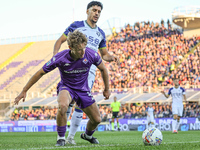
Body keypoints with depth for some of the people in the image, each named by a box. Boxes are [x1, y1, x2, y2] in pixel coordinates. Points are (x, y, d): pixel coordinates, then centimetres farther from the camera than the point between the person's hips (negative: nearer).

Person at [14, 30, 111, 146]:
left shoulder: (91, 55, -21)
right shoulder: (60, 58, -27)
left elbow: (103, 69, 1)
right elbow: (40, 73, -15)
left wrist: (107, 89, 9)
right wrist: (24, 91, -13)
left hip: (83, 90, 3)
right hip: (66, 87, -3)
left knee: (97, 119, 2)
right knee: (62, 106, -38)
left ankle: (88, 135, 39)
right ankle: (61, 138, -18)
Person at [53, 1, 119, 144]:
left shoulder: (100, 33, 17)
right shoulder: (76, 26, 4)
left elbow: (104, 54, 25)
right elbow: (60, 41, 5)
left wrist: (112, 58, 3)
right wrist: (55, 54, -13)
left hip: (90, 70, 4)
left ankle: (71, 136, 4)